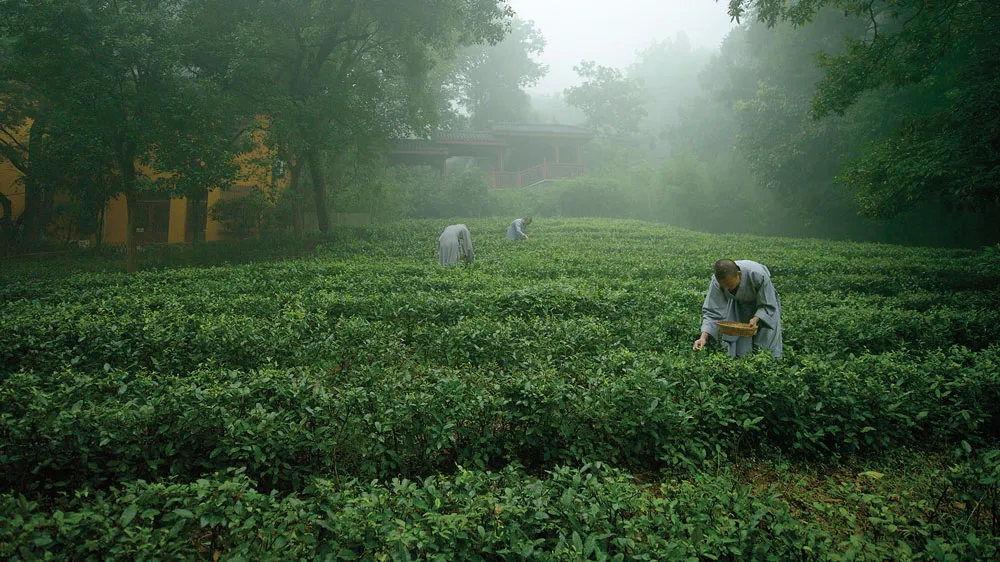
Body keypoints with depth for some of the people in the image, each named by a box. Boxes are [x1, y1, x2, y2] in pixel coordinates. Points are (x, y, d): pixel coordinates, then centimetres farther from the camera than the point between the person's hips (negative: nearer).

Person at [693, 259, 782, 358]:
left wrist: (756, 319, -42)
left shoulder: (758, 275, -40)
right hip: (739, 305, 2)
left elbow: (768, 305, -25)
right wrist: (703, 337, -42)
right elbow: (712, 312, -30)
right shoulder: (717, 281, -33)